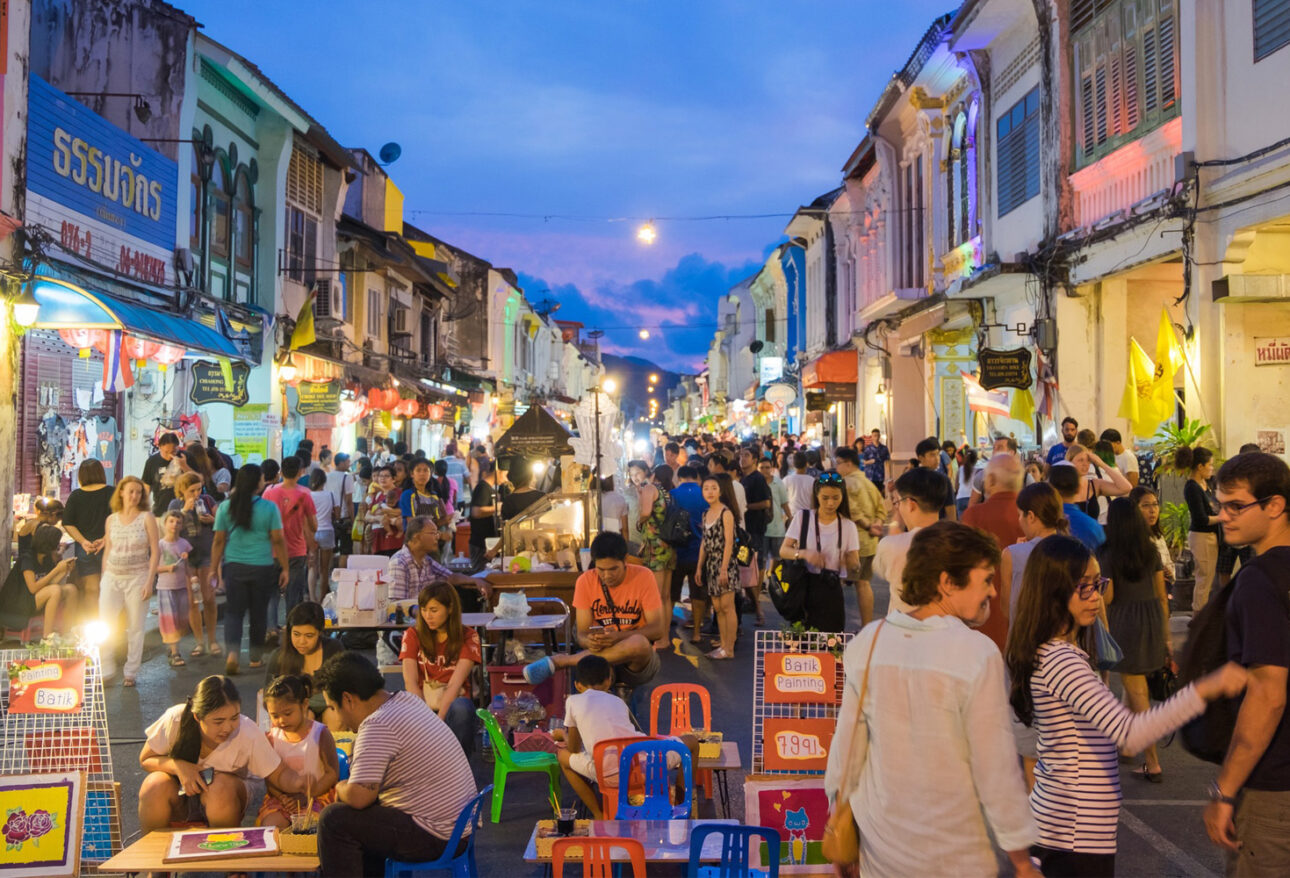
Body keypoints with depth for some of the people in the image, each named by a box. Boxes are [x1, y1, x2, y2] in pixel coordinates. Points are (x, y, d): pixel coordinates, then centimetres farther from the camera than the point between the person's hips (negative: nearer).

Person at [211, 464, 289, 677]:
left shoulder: (225, 507, -1)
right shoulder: (269, 508, -7)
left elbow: (219, 541, 2)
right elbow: (278, 540, -5)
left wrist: (214, 568, 10)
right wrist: (284, 568, 3)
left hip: (234, 566, 1)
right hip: (262, 567, -1)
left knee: (233, 611, 8)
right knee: (259, 613, 13)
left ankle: (232, 651, -13)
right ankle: (255, 657, 23)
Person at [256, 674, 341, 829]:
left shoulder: (320, 734, -5)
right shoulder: (272, 738, 5)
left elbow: (333, 773, -7)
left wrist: (307, 796, -16)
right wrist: (281, 796, -14)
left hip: (316, 795, -3)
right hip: (282, 797, 3)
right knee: (269, 826, -26)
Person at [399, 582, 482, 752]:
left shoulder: (468, 637, 1)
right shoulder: (413, 635, 6)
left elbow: (455, 684, -12)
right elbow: (410, 682, -6)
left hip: (451, 708, -1)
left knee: (462, 707, -37)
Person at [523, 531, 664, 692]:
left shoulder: (643, 577, -9)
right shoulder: (586, 581, -3)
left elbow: (658, 628, -11)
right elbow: (582, 633, -3)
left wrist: (618, 637, -27)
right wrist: (589, 641, -28)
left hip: (639, 662, 1)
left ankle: (560, 660, -25)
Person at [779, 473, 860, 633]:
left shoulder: (848, 526, 3)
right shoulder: (802, 518, 1)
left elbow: (854, 570, 0)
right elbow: (783, 551, -3)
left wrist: (854, 565, -24)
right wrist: (804, 553, -22)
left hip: (830, 592, 0)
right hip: (802, 588, 0)